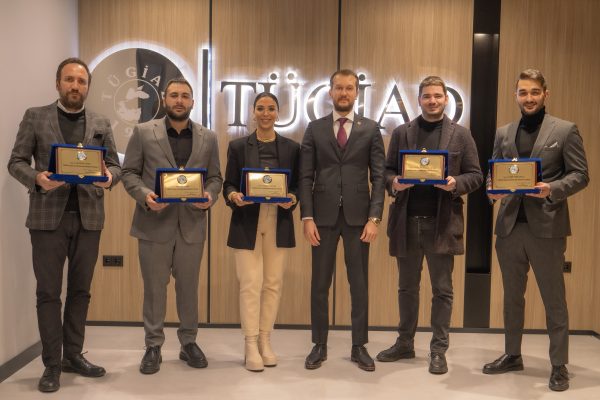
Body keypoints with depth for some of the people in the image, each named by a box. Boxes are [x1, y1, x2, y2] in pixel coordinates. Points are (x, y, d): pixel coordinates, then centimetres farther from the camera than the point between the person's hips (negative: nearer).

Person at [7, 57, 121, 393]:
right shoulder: (35, 117, 4)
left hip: (88, 215, 3)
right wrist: (37, 178, -19)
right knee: (48, 292, 2)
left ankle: (73, 355, 22)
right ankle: (52, 364, 12)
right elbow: (16, 162, 1)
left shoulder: (102, 124, 10)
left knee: (80, 290, 10)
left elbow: (115, 164, 8)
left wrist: (109, 177, -15)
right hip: (49, 215, -2)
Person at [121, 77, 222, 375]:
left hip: (192, 223, 2)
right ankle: (153, 346, 19)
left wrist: (210, 196, -12)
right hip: (154, 222, -1)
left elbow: (215, 177, 9)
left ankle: (189, 342, 25)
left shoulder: (208, 138, 8)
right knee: (154, 287, 6)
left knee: (188, 286, 11)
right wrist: (145, 195, -17)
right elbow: (129, 172, 1)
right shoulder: (143, 132, 2)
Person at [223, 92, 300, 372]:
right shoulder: (238, 146, 4)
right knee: (250, 284, -4)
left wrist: (292, 199, -14)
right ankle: (251, 346, 6)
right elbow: (228, 184, 3)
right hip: (247, 224, -2)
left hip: (279, 224, 2)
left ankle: (265, 342, 20)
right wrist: (233, 196, -18)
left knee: (273, 284, 8)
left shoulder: (292, 147, 7)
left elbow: (297, 185, 6)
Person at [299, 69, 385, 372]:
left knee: (359, 283, 6)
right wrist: (307, 217, -6)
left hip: (357, 215, 0)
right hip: (324, 215, 1)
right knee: (320, 283, 6)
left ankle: (359, 347, 18)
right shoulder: (315, 129, 7)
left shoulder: (371, 129, 5)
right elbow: (306, 176, 3)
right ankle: (319, 345, 18)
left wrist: (374, 218, -8)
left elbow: (378, 176, 1)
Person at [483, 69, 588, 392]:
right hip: (509, 225, 4)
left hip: (547, 226, -4)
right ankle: (512, 355, 29)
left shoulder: (565, 130, 1)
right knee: (512, 297, 15)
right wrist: (493, 189, -10)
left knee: (554, 300, 4)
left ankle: (559, 368, 15)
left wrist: (552, 189, -21)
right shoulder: (503, 133, 12)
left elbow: (580, 175, -3)